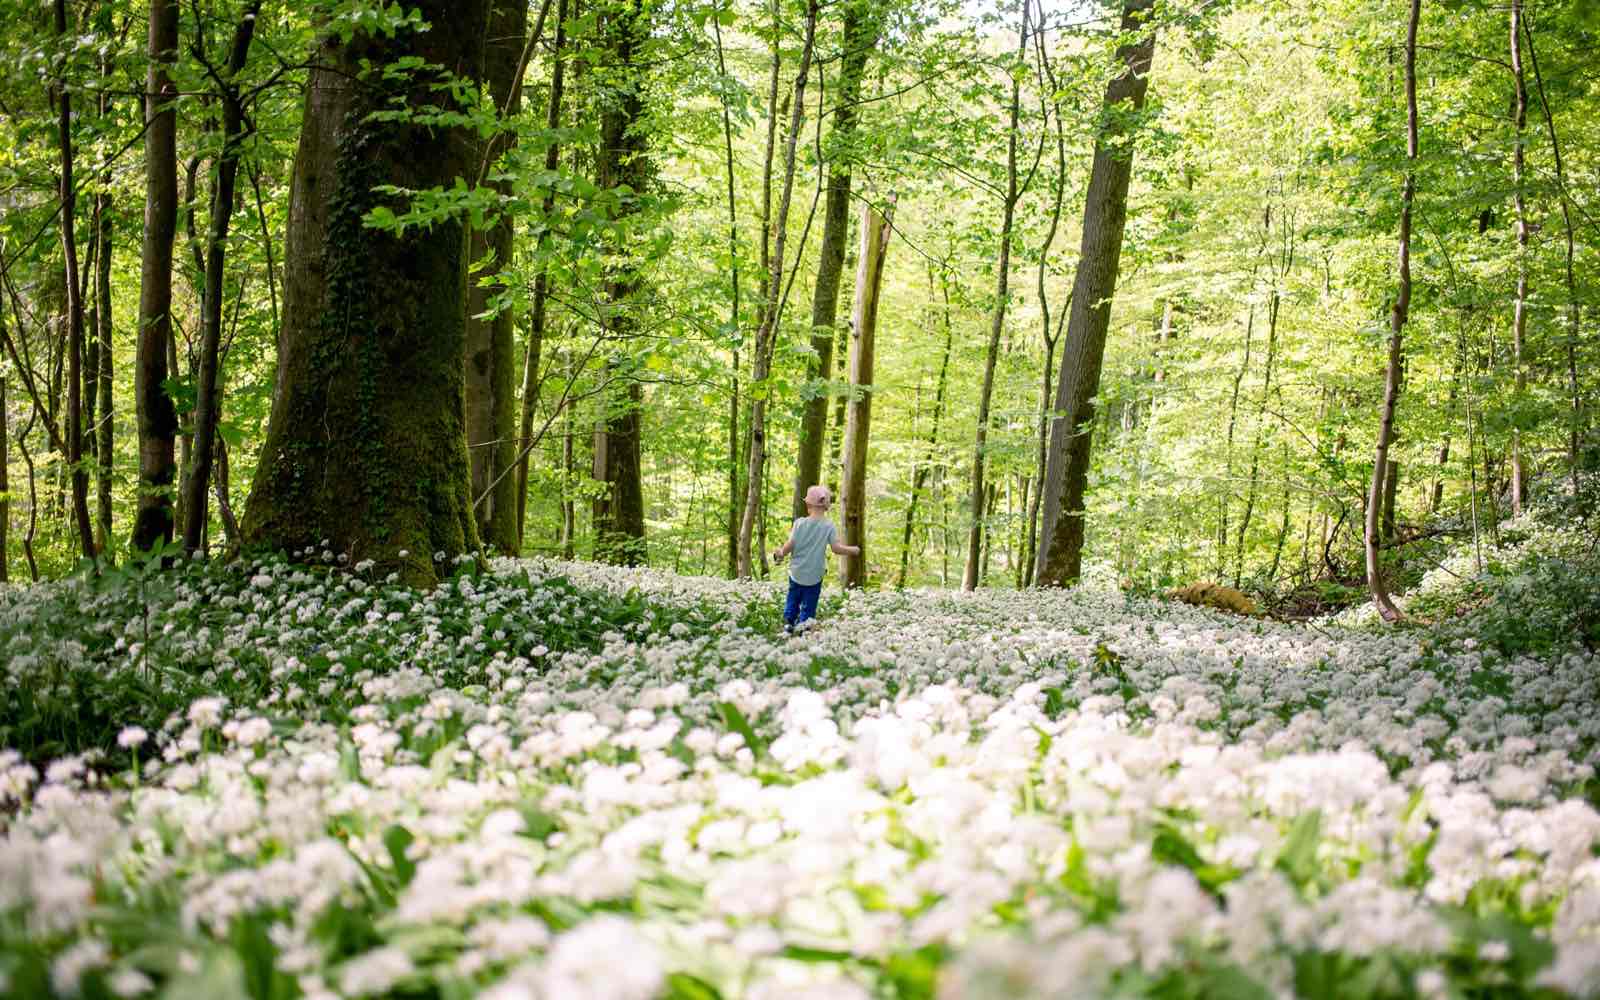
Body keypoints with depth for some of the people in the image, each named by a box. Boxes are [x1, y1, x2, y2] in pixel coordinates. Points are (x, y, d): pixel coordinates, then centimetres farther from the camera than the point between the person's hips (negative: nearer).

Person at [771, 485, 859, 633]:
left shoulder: (800, 523, -9)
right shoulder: (829, 526, -11)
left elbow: (790, 545, -11)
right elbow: (836, 548, -15)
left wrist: (781, 553, 10)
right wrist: (853, 550, 2)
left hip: (797, 572, 1)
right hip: (814, 575, -1)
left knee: (793, 600, 21)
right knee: (808, 606, 9)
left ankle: (788, 621, 11)